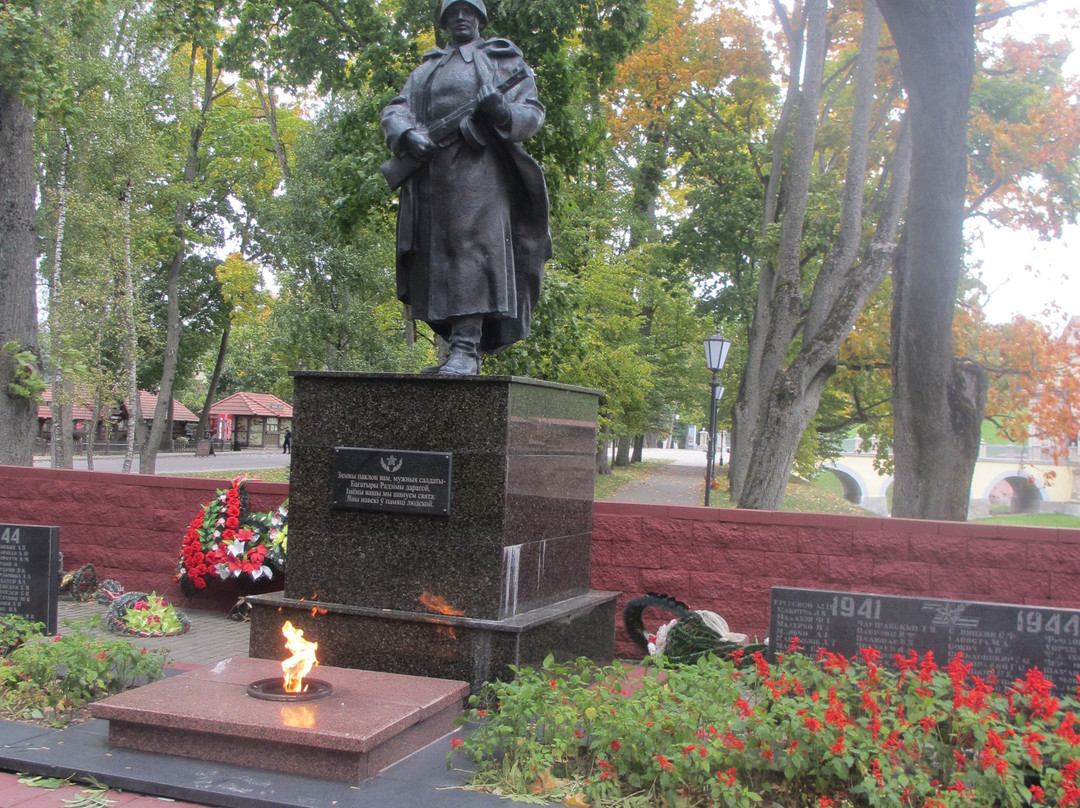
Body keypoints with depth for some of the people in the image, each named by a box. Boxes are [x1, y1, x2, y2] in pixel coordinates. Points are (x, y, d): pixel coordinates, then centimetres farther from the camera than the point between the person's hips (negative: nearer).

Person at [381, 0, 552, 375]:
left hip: (477, 166, -5)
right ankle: (453, 345, 1)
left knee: (474, 249, -18)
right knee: (434, 256, -1)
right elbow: (394, 111, 16)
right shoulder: (425, 69, 28)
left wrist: (503, 111, -14)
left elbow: (533, 113, 8)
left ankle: (467, 349, -26)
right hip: (428, 172, 5)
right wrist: (407, 133, -8)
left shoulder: (502, 60, 18)